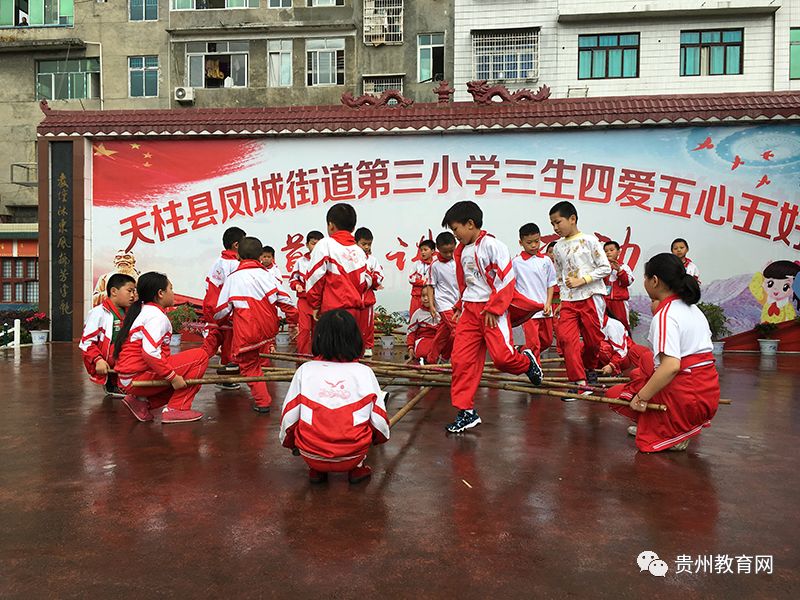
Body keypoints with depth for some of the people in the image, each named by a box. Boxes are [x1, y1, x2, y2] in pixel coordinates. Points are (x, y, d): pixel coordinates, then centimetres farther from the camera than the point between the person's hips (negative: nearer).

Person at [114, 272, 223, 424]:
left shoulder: (141, 310, 18)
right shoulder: (157, 316, -13)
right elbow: (150, 353, -27)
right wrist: (173, 377, -22)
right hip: (138, 377, -10)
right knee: (200, 356, -12)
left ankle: (142, 401, 9)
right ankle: (175, 409, -11)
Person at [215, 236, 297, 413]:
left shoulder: (232, 278, 1)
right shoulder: (266, 273, 4)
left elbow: (222, 310, 4)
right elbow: (283, 297, 0)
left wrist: (223, 322, 25)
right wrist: (293, 318, 8)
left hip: (246, 333, -2)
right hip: (269, 329, 3)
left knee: (249, 366, 9)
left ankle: (262, 401, 6)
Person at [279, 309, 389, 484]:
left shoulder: (305, 370, -3)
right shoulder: (365, 372, -3)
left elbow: (289, 416, 0)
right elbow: (379, 420, 1)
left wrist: (289, 443, 22)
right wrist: (381, 437, 25)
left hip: (311, 455, 1)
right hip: (353, 456, 0)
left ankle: (316, 470, 15)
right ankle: (357, 468, 15)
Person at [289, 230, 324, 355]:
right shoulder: (301, 261, 3)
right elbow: (293, 278, 10)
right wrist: (297, 285, -10)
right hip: (304, 299, 0)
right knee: (304, 328, -6)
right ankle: (302, 354, 2)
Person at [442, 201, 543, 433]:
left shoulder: (492, 245, -11)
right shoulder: (461, 251, 12)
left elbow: (506, 279, -15)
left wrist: (493, 309, -16)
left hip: (493, 311, -7)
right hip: (469, 311, 7)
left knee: (501, 357, -12)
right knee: (461, 359, -1)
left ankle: (527, 361, 25)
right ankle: (465, 411, 7)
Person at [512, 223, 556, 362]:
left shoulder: (546, 260, 6)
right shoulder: (516, 262, -4)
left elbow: (551, 284, 11)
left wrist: (548, 303, 0)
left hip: (544, 309, 5)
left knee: (547, 341, 15)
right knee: (534, 344, -7)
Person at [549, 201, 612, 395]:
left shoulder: (589, 240, -4)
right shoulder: (558, 247, 11)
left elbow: (605, 268, -6)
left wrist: (581, 280, -14)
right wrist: (562, 298, 12)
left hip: (591, 296, -4)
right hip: (568, 300, 4)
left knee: (593, 338, 3)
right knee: (565, 337, -11)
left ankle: (590, 367, 33)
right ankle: (579, 381, -8)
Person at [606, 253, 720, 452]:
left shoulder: (665, 315, -18)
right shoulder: (693, 308, 12)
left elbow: (671, 366, -29)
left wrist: (642, 397, -21)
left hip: (686, 397, -9)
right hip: (708, 392, 9)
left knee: (614, 394, 6)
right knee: (639, 374, 28)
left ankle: (673, 433, -2)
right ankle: (682, 424, 14)